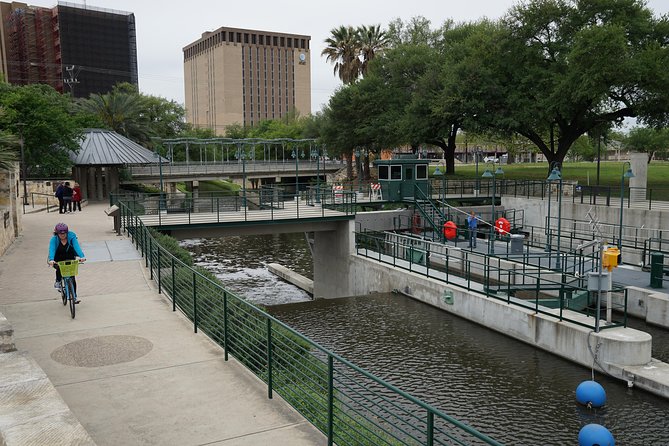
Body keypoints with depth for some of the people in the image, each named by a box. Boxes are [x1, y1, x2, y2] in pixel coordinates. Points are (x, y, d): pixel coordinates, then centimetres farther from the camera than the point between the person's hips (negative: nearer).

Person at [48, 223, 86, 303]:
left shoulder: (71, 237, -16)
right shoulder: (54, 239, -17)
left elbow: (77, 247, -30)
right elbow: (51, 249, -32)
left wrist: (82, 256, -47)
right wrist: (51, 260, -51)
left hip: (70, 259, 1)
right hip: (58, 260, -1)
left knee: (72, 277, -7)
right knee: (59, 268, -32)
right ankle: (58, 281, 1)